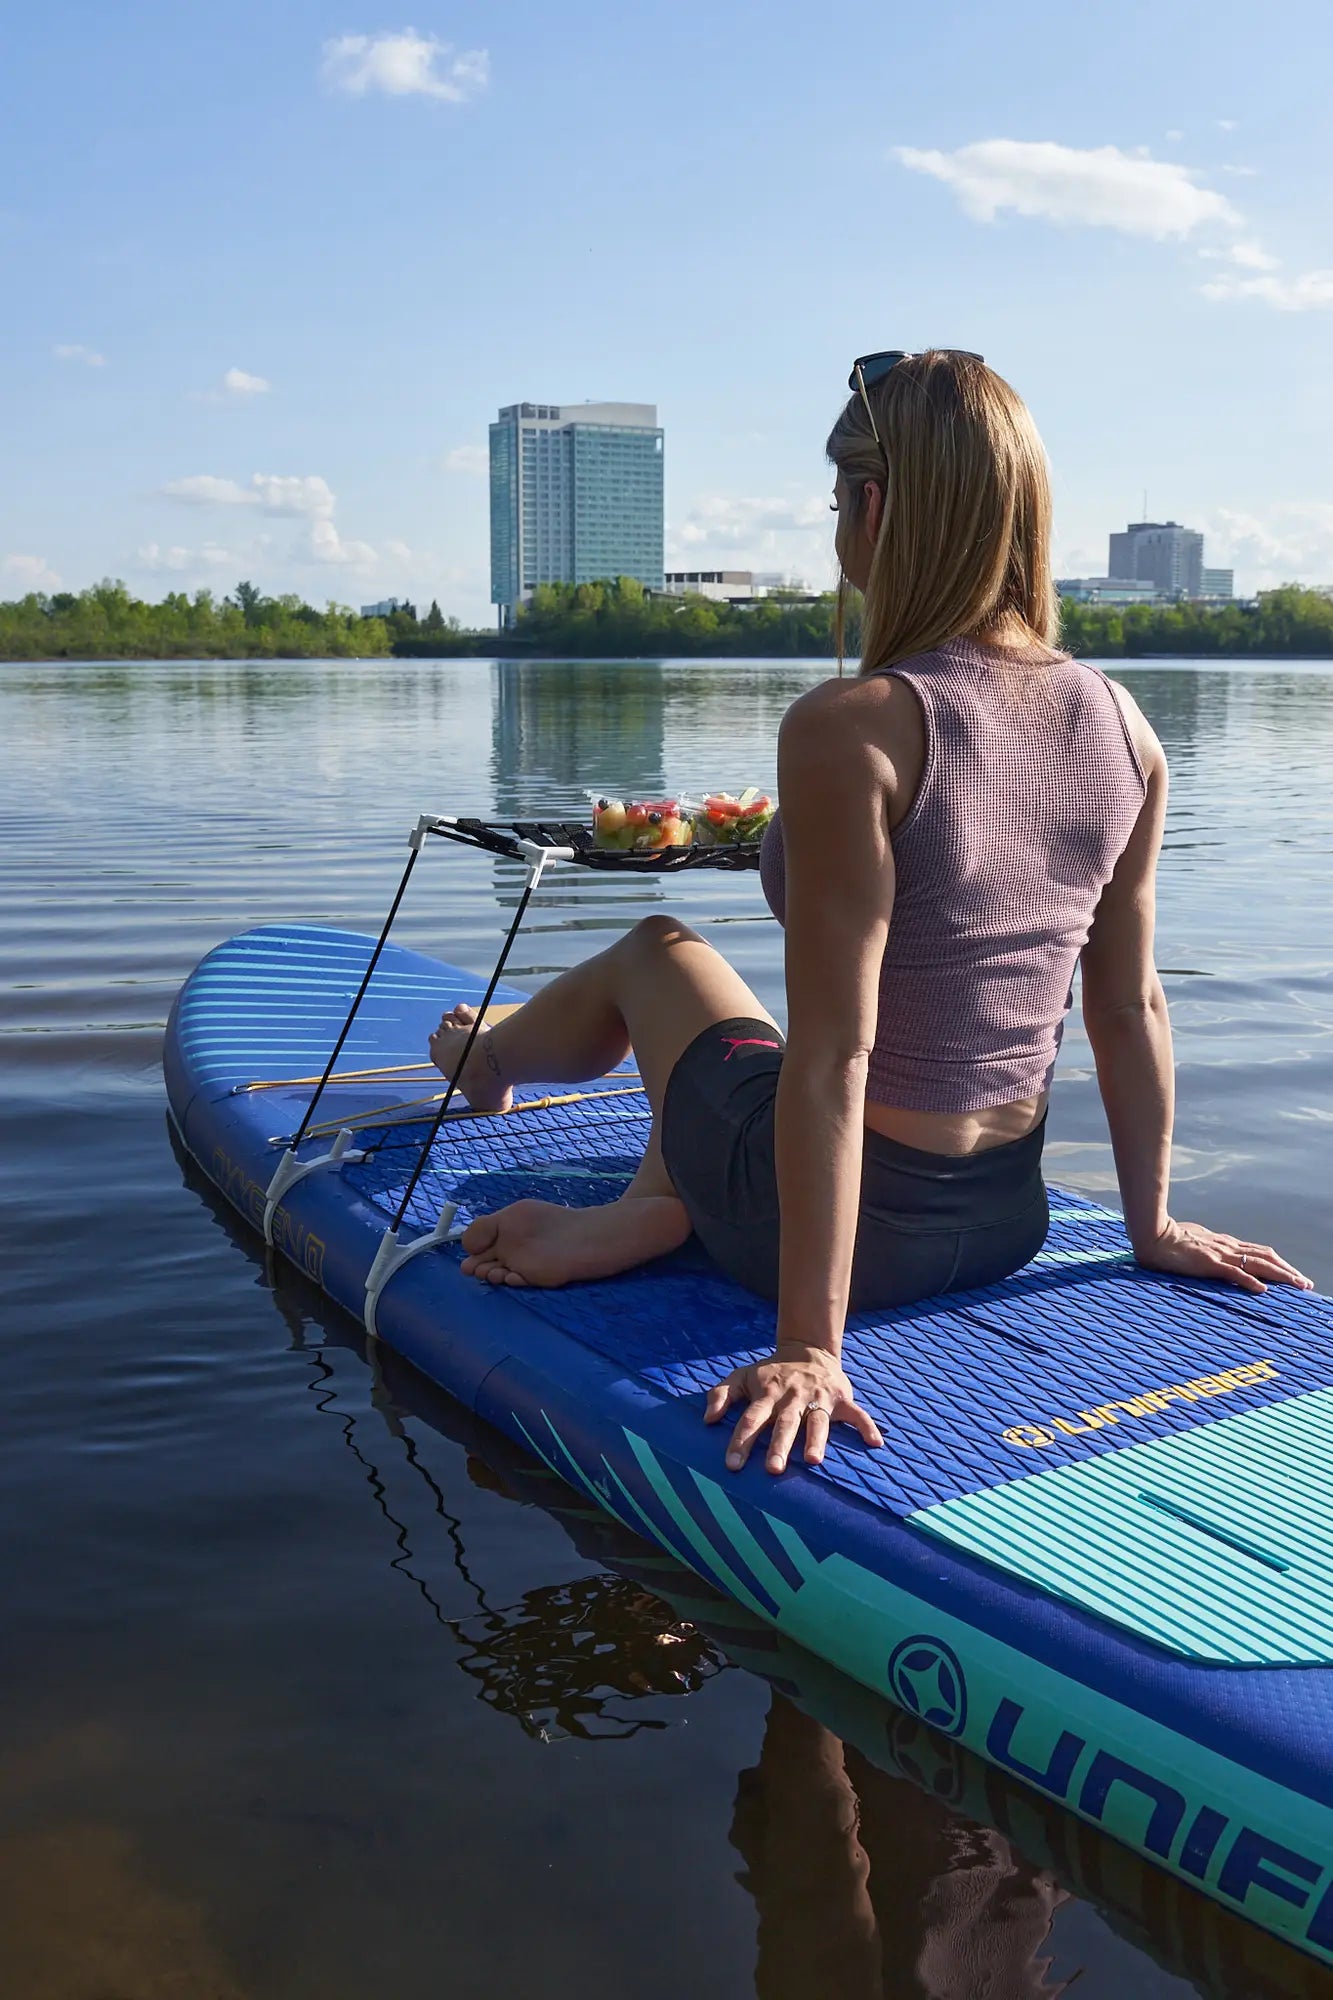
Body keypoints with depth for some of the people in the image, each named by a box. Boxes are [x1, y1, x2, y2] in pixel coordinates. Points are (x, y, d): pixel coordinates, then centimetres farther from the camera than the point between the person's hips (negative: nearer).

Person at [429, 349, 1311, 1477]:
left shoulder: (851, 731, -25)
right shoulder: (1123, 727, -5)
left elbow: (830, 1060, -26)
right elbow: (1131, 1008, 3)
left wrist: (810, 1346, -22)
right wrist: (1154, 1225, 15)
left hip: (841, 1226, -5)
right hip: (1008, 1220, 5)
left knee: (657, 952, 25)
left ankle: (482, 1059, 55)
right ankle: (644, 1216, 19)